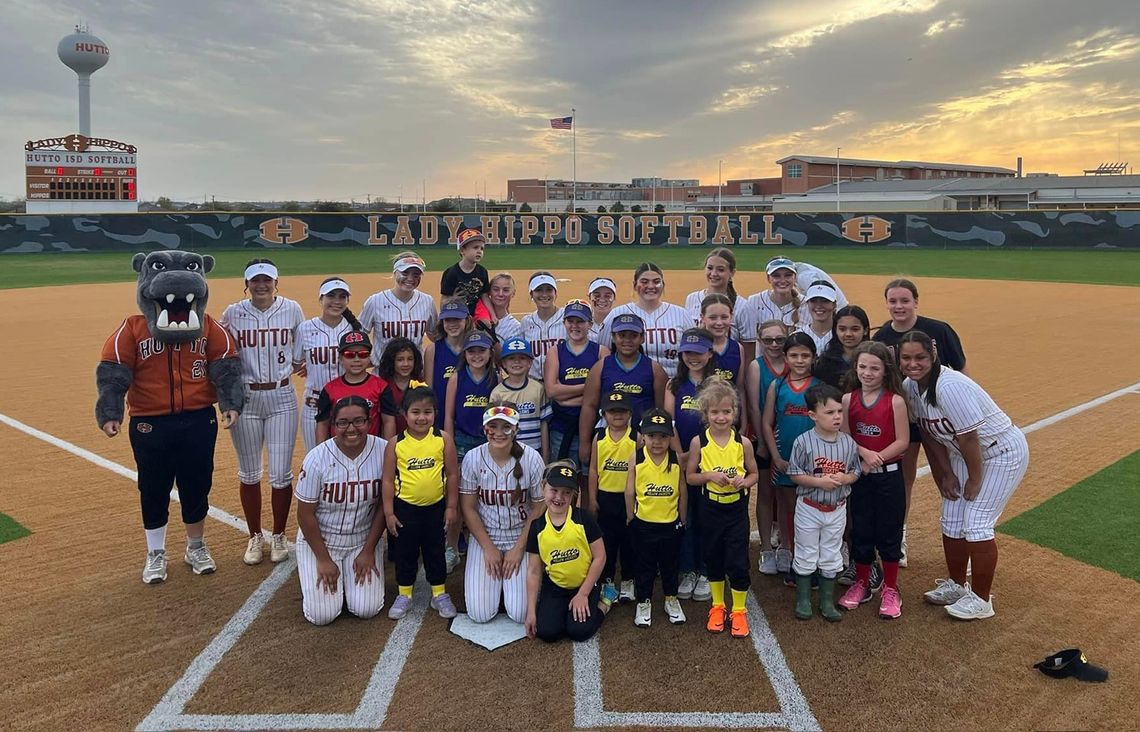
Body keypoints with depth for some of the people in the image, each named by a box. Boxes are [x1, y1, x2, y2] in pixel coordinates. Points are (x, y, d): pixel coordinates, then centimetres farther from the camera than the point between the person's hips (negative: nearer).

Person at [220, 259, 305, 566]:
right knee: (249, 473, 11)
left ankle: (279, 536, 22)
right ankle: (255, 537, 28)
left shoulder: (292, 309, -2)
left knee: (281, 474, 3)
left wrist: (297, 364, -8)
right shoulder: (233, 313, -2)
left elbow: (303, 347, 11)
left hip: (282, 398, -1)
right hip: (245, 399, 1)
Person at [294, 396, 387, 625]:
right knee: (322, 614, -6)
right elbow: (305, 514, -11)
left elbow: (384, 504, -6)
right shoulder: (317, 458, -19)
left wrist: (368, 551, -5)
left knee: (367, 609, -7)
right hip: (319, 540, -1)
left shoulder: (384, 451, -16)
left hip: (363, 540, 1)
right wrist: (323, 559, -9)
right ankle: (312, 575, 25)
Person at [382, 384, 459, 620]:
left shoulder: (443, 440, -8)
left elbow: (452, 474, -2)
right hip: (405, 507, 0)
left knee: (435, 551, 14)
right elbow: (388, 479, -3)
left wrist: (451, 507, -2)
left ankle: (439, 594, 30)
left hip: (435, 507, 0)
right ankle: (404, 594, 31)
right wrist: (389, 512, -4)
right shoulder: (396, 444, -8)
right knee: (405, 552, 13)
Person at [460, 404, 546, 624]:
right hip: (485, 537, 1)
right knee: (479, 614, -8)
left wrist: (519, 548, -8)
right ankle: (494, 583, 25)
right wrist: (488, 548, -7)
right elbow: (468, 508, -4)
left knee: (521, 614, -10)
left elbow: (539, 508, -6)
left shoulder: (531, 458, -14)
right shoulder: (473, 458, -11)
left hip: (521, 538, -1)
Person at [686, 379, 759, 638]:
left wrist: (744, 482, -18)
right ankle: (717, 607, 33)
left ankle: (739, 611, 21)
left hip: (737, 510, -1)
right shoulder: (699, 442, -9)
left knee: (737, 562, 1)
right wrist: (710, 475, -19)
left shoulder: (743, 442, -8)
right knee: (713, 559, 15)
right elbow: (690, 476, -1)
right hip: (710, 509, 1)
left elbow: (754, 474, 3)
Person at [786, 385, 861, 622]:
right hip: (809, 508, -3)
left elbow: (855, 471, 4)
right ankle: (803, 600, 24)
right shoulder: (803, 442, -16)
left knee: (831, 558, 15)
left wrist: (844, 479, -17)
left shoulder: (848, 442, -5)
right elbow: (794, 473, -12)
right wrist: (820, 481, -23)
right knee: (806, 556, 9)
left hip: (836, 509, 3)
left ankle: (827, 602, 28)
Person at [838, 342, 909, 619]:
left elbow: (902, 441, -11)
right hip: (859, 476, 3)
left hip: (888, 476, -2)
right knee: (860, 531, 12)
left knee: (889, 532, 7)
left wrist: (876, 459, -19)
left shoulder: (895, 401, -9)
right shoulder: (848, 399, -1)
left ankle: (891, 589, 22)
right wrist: (864, 454, -19)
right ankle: (861, 584, 29)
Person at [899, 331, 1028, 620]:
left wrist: (975, 480, -17)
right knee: (951, 522, 11)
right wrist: (946, 473, 3)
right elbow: (929, 432, 3)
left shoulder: (950, 387, -33)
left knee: (976, 524, -8)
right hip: (964, 454, 8)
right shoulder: (909, 386, -7)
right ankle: (957, 585, 31)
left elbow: (968, 438, -28)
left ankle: (981, 599, 8)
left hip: (1003, 452, -8)